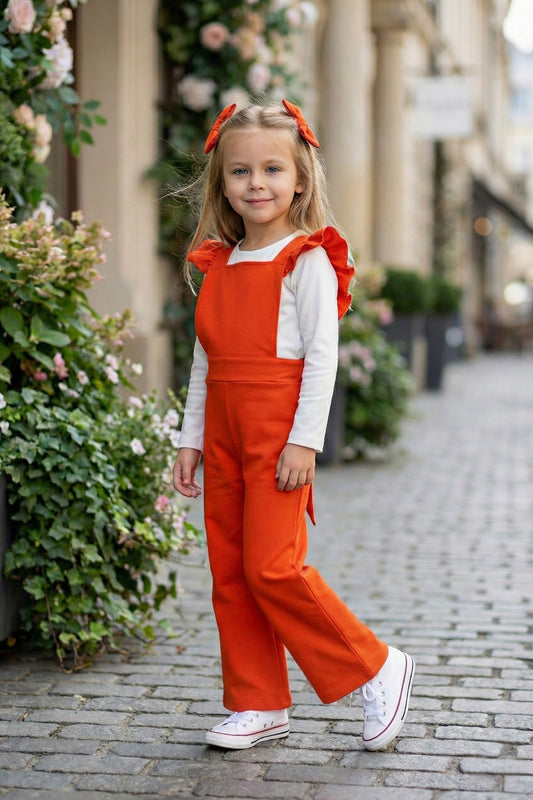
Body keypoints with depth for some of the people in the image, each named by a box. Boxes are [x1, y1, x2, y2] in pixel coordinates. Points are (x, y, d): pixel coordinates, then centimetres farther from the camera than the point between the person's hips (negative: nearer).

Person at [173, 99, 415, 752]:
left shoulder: (308, 259, -6)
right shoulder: (219, 266, 14)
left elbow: (322, 355, -11)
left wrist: (304, 441, -18)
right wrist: (191, 440, 14)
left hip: (279, 431, -7)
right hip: (224, 434, 7)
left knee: (271, 566, -12)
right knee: (229, 573, 7)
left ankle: (377, 670, 4)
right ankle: (258, 705, 18)